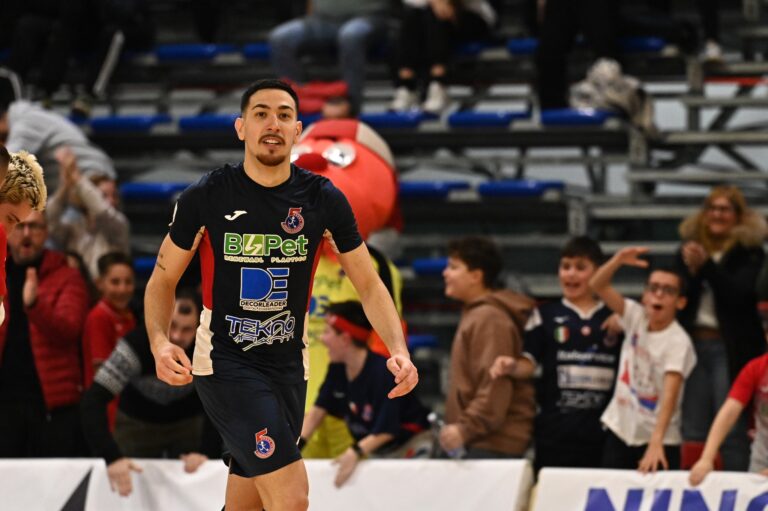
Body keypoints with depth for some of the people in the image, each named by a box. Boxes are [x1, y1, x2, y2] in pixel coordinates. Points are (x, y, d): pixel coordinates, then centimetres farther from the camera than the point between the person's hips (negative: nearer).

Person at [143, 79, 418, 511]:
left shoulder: (324, 200, -2)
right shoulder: (206, 198, -8)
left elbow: (369, 285, 3)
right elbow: (163, 281, 2)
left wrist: (399, 351, -13)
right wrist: (160, 342, -17)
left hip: (288, 366, 4)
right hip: (225, 362, -4)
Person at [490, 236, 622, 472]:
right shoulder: (546, 315, 9)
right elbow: (529, 364, 2)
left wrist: (620, 332, -4)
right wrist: (512, 367, -19)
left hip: (603, 429, 1)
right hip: (555, 429, -1)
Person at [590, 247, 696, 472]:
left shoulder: (679, 342, -18)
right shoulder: (637, 317, -1)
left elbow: (670, 393, -29)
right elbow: (597, 285, -1)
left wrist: (656, 442, -41)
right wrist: (619, 260, -21)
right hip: (619, 432, 5)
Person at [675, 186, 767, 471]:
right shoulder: (690, 247, 11)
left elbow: (738, 293, -13)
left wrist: (705, 265, -22)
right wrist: (690, 269, -12)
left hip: (731, 348, -4)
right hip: (693, 343, 4)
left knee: (732, 428, -8)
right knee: (693, 431, 6)